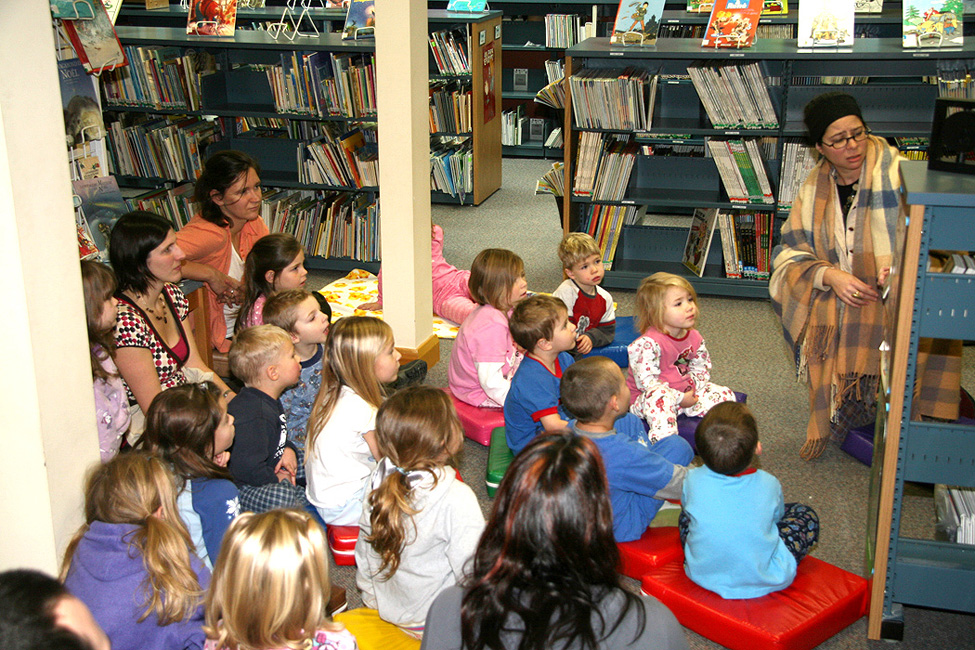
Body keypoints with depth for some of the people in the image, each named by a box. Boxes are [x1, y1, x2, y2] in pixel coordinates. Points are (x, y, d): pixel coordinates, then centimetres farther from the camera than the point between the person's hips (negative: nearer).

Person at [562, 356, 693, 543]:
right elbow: (682, 483, -22)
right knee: (676, 445, -6)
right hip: (620, 530, -6)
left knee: (630, 421, 11)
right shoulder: (624, 454, -36)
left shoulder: (569, 430, -16)